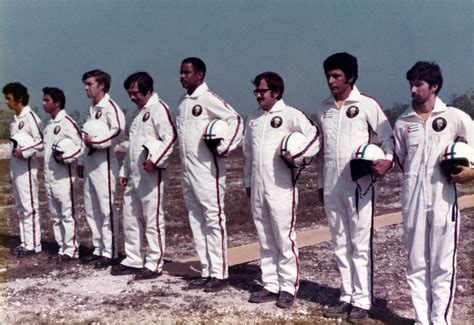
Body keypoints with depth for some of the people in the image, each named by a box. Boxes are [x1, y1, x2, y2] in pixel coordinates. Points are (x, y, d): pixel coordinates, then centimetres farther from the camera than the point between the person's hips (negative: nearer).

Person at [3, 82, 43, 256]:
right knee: (20, 207, 12)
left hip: (26, 168, -9)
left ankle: (33, 244, 1)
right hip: (15, 168, 9)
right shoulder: (15, 119, 14)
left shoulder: (30, 117, -12)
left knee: (29, 206, -4)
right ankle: (25, 242, 19)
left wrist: (24, 152, -20)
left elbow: (41, 141, -17)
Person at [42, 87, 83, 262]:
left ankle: (71, 250, 2)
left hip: (64, 177, -9)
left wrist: (64, 157, -24)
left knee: (68, 214, -3)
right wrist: (46, 172, 13)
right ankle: (62, 248, 20)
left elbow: (80, 146, -13)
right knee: (56, 216, 12)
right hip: (49, 178, 9)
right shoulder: (48, 125, 15)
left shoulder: (67, 122, -10)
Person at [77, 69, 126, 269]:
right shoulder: (92, 109, 17)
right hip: (90, 164, 9)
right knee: (91, 209, 12)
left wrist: (95, 142, -19)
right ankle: (98, 249, 21)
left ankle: (110, 253, 2)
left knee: (107, 209, -5)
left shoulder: (110, 107, -10)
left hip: (104, 163, -9)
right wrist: (82, 162, 19)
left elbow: (118, 132, -24)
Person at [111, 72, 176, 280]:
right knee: (130, 218, 13)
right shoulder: (140, 112, 21)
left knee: (153, 220, -4)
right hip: (134, 175, 10)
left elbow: (170, 137, -20)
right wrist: (124, 171, 21)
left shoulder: (158, 108, -8)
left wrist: (155, 160, -26)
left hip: (151, 175, -10)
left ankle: (154, 265, 3)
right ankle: (133, 260, 23)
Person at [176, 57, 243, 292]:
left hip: (208, 171, -8)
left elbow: (235, 120, -16)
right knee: (196, 222, 10)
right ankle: (207, 272, 18)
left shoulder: (207, 98, -10)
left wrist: (223, 149, -18)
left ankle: (219, 274, 3)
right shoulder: (182, 101, 15)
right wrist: (183, 154, 13)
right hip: (187, 172, 8)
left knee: (214, 220, -3)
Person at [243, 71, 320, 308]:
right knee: (265, 241, 12)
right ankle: (270, 285, 20)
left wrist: (296, 155, -19)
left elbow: (315, 137, -11)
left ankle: (288, 287, 8)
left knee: (285, 239, -2)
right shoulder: (253, 119, 15)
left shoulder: (290, 115, -5)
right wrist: (248, 182, 19)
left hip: (281, 188, -6)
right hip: (257, 189, 7)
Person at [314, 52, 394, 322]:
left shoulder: (367, 105, -4)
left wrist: (387, 160, -22)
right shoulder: (324, 109, 12)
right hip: (332, 187, 5)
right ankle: (347, 297, 19)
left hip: (360, 186, -5)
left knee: (361, 244, -1)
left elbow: (388, 136, -3)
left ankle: (362, 301, 6)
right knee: (341, 245, 10)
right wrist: (321, 184, 17)